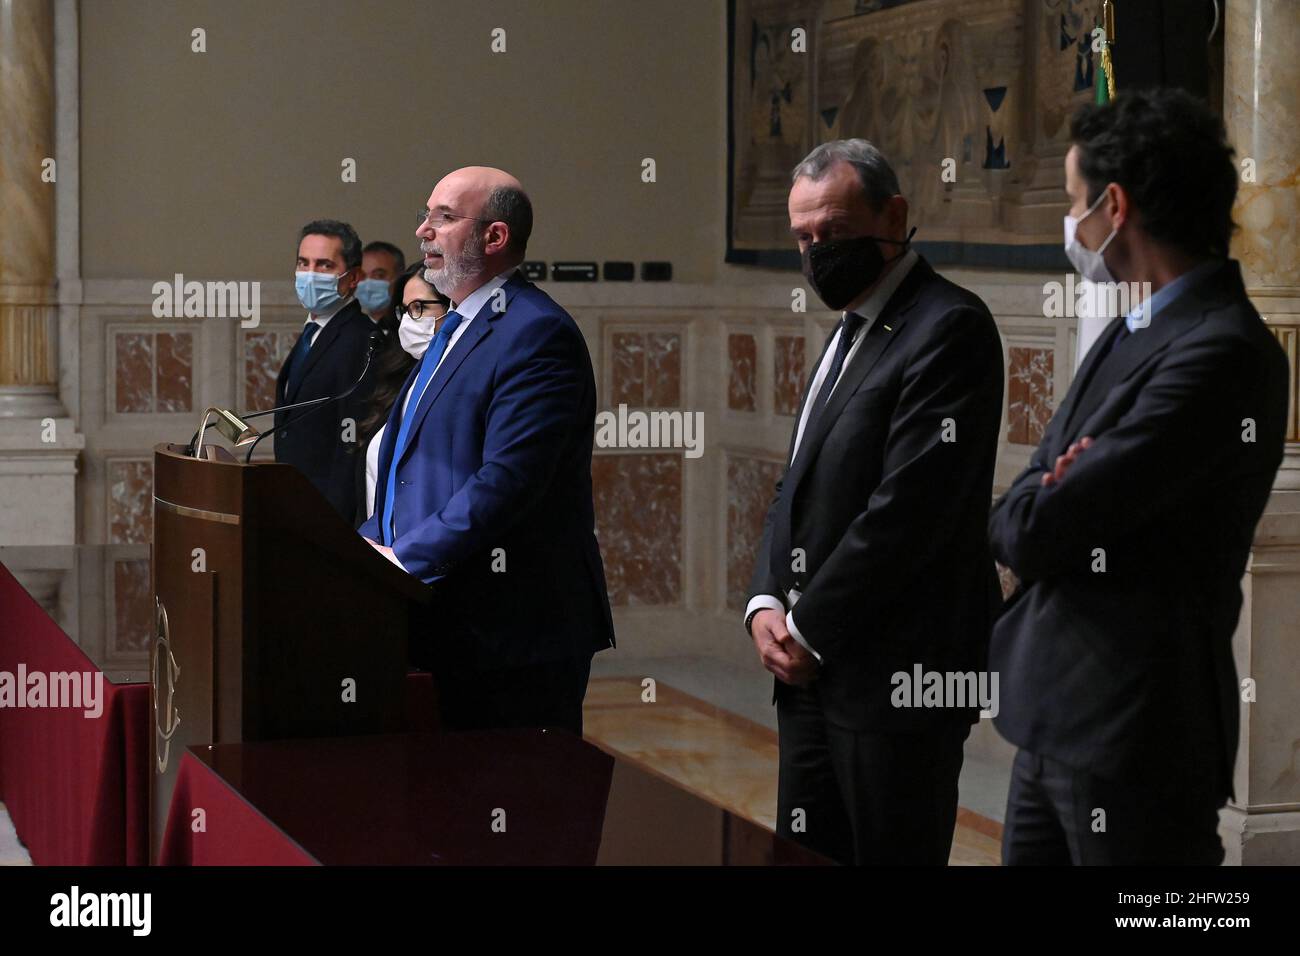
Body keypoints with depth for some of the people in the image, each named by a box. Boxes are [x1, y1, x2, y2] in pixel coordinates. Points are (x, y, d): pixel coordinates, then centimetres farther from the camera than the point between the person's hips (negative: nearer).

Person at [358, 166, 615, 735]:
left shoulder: (537, 335, -14)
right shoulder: (457, 329, 19)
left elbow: (506, 481, -23)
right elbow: (408, 466, 23)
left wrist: (404, 558, -19)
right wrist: (372, 545, 7)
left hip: (509, 633, -10)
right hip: (443, 627, 10)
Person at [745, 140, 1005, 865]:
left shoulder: (949, 327, -12)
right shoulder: (851, 330, 17)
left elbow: (908, 505, -19)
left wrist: (809, 630, -13)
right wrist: (766, 605, 4)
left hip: (896, 676, -9)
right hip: (813, 670, 9)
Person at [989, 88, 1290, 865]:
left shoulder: (1222, 353, -19)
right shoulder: (1136, 331, 12)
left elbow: (1034, 531, -21)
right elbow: (1020, 519, 13)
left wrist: (1028, 513, 1)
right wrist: (1050, 503, -9)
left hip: (1135, 735, -9)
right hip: (1057, 714, 9)